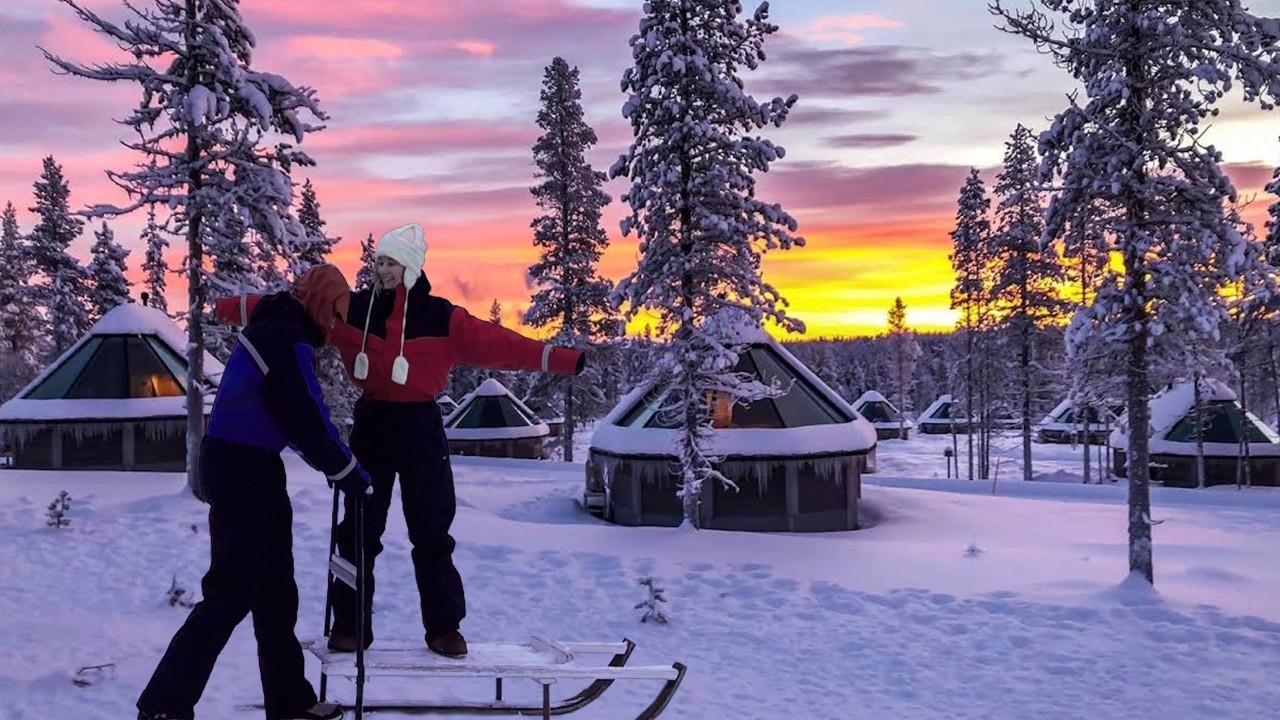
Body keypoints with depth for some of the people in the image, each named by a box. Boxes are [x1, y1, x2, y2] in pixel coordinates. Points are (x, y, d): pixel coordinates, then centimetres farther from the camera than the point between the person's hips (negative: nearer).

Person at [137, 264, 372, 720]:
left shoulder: (274, 328, 14)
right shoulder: (289, 342, -18)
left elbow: (295, 415, 21)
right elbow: (308, 422, -18)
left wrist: (334, 463, 20)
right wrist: (350, 476, -6)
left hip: (247, 464, 10)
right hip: (242, 468, -10)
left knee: (274, 586, 14)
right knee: (233, 589, -5)